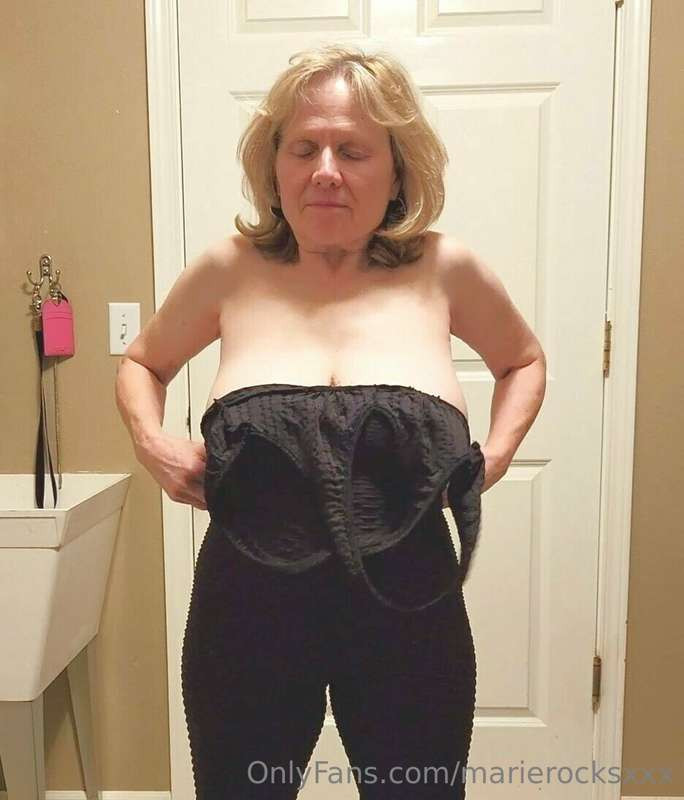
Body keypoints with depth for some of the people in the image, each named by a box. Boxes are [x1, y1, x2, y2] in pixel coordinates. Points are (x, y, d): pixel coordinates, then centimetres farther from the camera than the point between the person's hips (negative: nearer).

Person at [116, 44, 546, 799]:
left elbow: (524, 361, 16)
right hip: (246, 603, 1)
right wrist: (151, 443, -4)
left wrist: (499, 449, -1)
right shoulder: (229, 269, -4)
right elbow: (141, 363, 15)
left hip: (407, 606, 0)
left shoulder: (444, 269, -4)